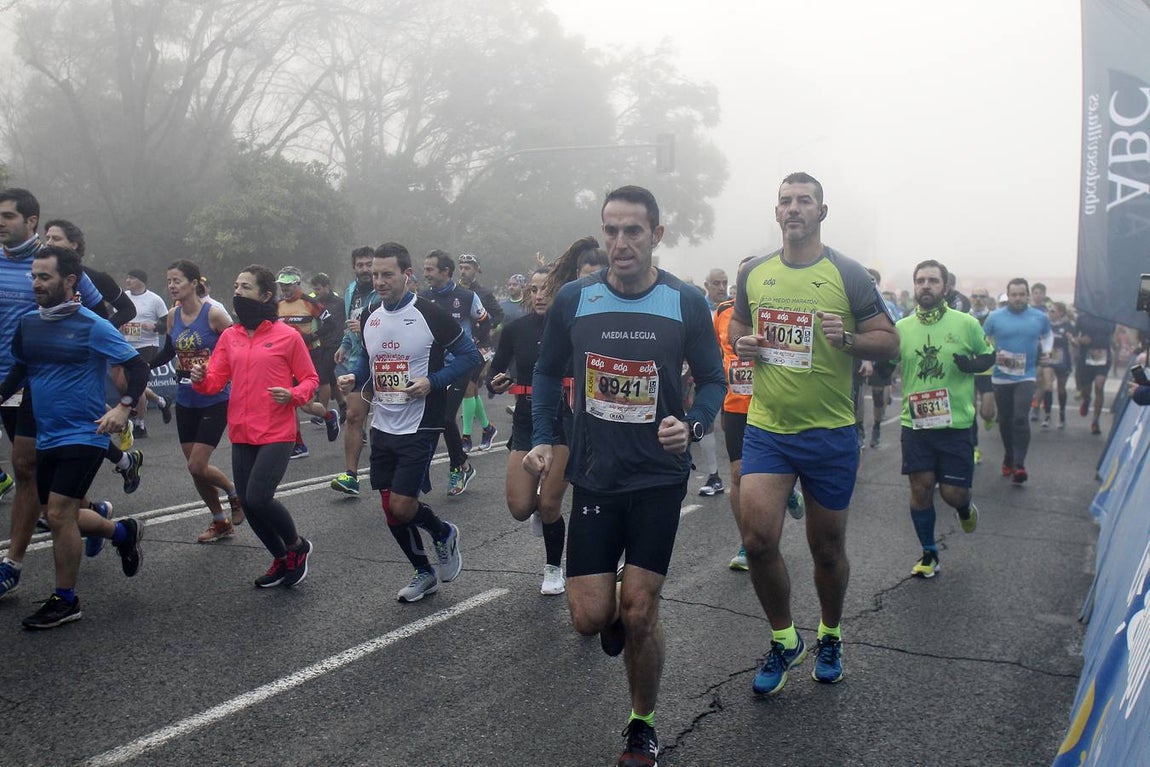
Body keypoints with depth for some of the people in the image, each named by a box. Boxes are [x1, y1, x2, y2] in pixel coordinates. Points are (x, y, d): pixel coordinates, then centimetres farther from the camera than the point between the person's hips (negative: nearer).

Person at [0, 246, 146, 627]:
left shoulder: (92, 326, -12)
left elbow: (138, 366, -10)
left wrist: (124, 407, -22)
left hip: (82, 436, -7)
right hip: (46, 437, 7)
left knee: (59, 514, -9)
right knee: (60, 515, 14)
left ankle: (65, 600, 7)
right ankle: (123, 532, 39)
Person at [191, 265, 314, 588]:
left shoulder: (288, 336, -5)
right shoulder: (229, 336, 9)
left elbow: (310, 379, 0)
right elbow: (215, 382, 5)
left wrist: (293, 395, -19)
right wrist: (200, 378, -17)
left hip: (277, 434, -6)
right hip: (241, 434, 6)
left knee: (258, 499, -16)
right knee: (248, 504, 9)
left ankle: (297, 545, 13)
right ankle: (282, 560, 32)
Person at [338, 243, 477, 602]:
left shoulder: (430, 314, -12)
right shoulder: (369, 319, 7)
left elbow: (469, 355, -8)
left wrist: (432, 382, -20)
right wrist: (353, 378, 1)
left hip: (419, 427, -6)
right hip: (382, 427, 7)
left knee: (402, 507, -12)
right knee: (390, 509, 9)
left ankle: (444, 534, 21)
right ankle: (424, 573, 29)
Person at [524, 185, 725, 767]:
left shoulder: (686, 303, -5)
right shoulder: (573, 299, -2)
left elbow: (712, 378, 4)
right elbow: (549, 372, 12)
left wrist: (693, 425, -16)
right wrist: (542, 439, 0)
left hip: (659, 476, -1)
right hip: (594, 475, 2)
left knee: (638, 611, -2)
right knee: (589, 617, -2)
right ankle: (616, 620, 38)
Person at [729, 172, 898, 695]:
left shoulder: (848, 275, -5)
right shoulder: (753, 273, 6)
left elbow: (888, 342, -2)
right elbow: (738, 325, 21)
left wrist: (847, 338, -22)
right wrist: (742, 344, -2)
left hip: (830, 434, -2)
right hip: (766, 429, 2)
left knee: (827, 547, 11)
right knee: (757, 538, -10)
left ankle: (829, 637, 38)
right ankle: (783, 640, 15)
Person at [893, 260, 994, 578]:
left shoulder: (966, 323, -2)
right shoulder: (901, 328, 4)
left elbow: (989, 355, 11)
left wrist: (973, 364, -12)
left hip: (956, 424, -2)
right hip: (915, 423, 2)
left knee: (953, 492, -1)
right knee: (920, 487, 2)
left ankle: (965, 508, 38)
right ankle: (929, 552, 21)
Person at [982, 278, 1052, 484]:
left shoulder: (1040, 318, 2)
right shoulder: (995, 317, -3)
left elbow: (1048, 335, 21)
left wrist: (1046, 350, 3)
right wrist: (992, 355, -13)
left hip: (1026, 376, -1)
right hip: (1001, 376, 1)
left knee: (1020, 419, -15)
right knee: (1005, 420, 12)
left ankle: (1019, 465, -11)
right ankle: (1009, 458, 31)